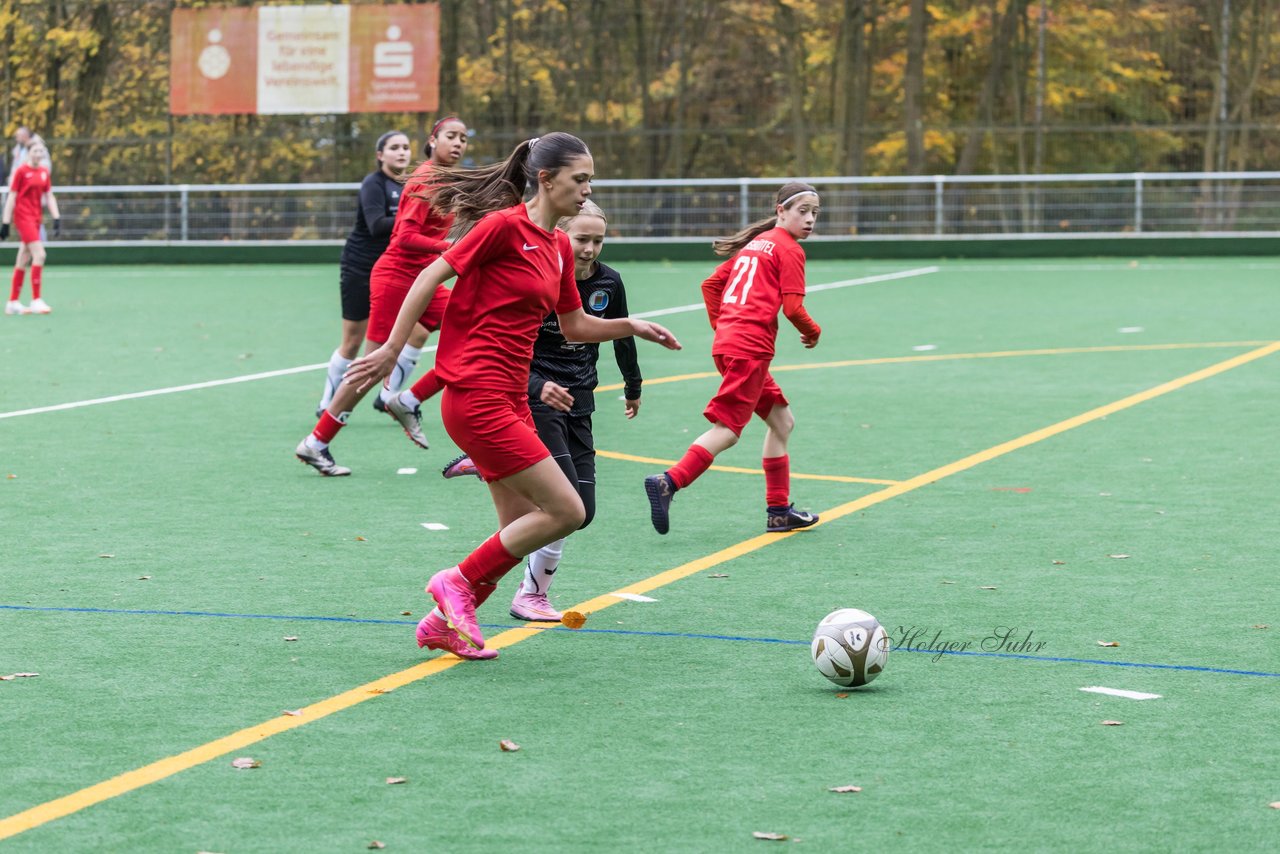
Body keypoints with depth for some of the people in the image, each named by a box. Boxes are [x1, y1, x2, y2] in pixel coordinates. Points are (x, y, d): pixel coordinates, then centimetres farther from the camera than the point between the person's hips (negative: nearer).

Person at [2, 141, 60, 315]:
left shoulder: (44, 172, 10)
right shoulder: (21, 171, -7)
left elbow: (49, 196, 13)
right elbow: (11, 197, -6)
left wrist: (57, 218, 3)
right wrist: (5, 223, -8)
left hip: (36, 217, 6)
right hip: (23, 215, -6)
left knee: (23, 261, 10)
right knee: (39, 254, -18)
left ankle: (13, 303, 16)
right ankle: (36, 300, -15)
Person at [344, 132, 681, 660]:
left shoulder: (558, 246, 13)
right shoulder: (505, 225, -12)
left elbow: (574, 326, 24)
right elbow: (430, 277, -12)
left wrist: (632, 327, 11)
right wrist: (391, 349, -13)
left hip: (510, 400, 9)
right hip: (477, 396, -9)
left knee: (520, 530, 11)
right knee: (566, 510, -10)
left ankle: (445, 624, 24)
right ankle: (459, 580, 3)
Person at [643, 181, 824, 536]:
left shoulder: (754, 243, 20)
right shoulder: (789, 249, -4)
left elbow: (711, 284, 22)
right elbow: (793, 307, -11)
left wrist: (721, 326, 22)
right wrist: (813, 332, 8)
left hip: (727, 343, 9)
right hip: (750, 349, -9)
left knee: (782, 420, 16)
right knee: (727, 429, -10)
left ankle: (779, 510, 16)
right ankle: (668, 483, -21)